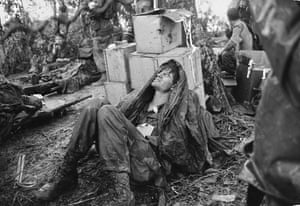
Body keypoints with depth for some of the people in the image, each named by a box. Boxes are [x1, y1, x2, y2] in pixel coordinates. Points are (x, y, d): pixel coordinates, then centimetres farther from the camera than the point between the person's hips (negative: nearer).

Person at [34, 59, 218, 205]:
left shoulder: (182, 104, 10)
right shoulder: (141, 100, 24)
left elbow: (176, 146, 1)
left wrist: (149, 135, -3)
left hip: (152, 164, -5)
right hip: (123, 158, 5)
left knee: (107, 112, -23)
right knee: (97, 105, -11)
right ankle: (67, 173, -12)